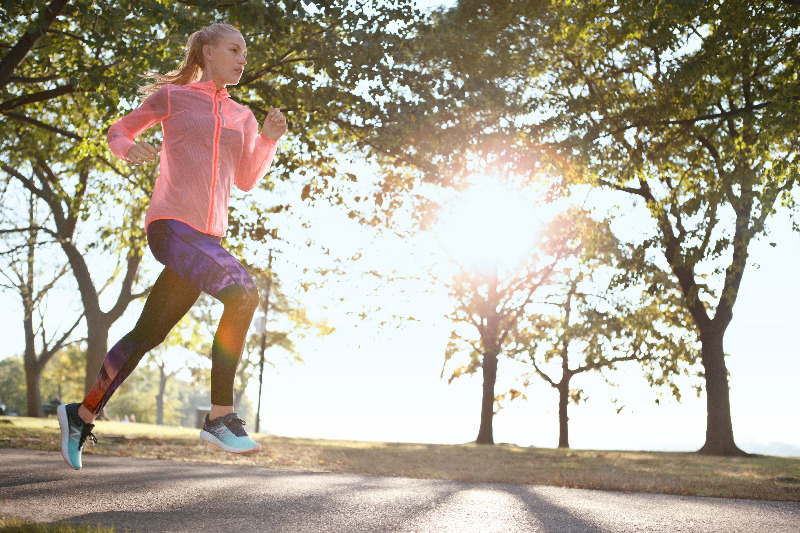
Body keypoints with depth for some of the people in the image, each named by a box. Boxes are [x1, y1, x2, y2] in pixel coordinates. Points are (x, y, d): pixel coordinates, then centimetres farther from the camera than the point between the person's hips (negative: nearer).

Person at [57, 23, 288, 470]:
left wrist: (269, 139, 6)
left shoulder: (242, 117, 21)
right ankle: (221, 417, -24)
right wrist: (130, 149, -6)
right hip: (171, 224, -6)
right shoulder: (172, 96, 7)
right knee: (242, 291, -26)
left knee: (147, 334, 8)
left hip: (209, 236, 6)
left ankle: (82, 416, 23)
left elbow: (246, 180, 21)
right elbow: (119, 131, 17)